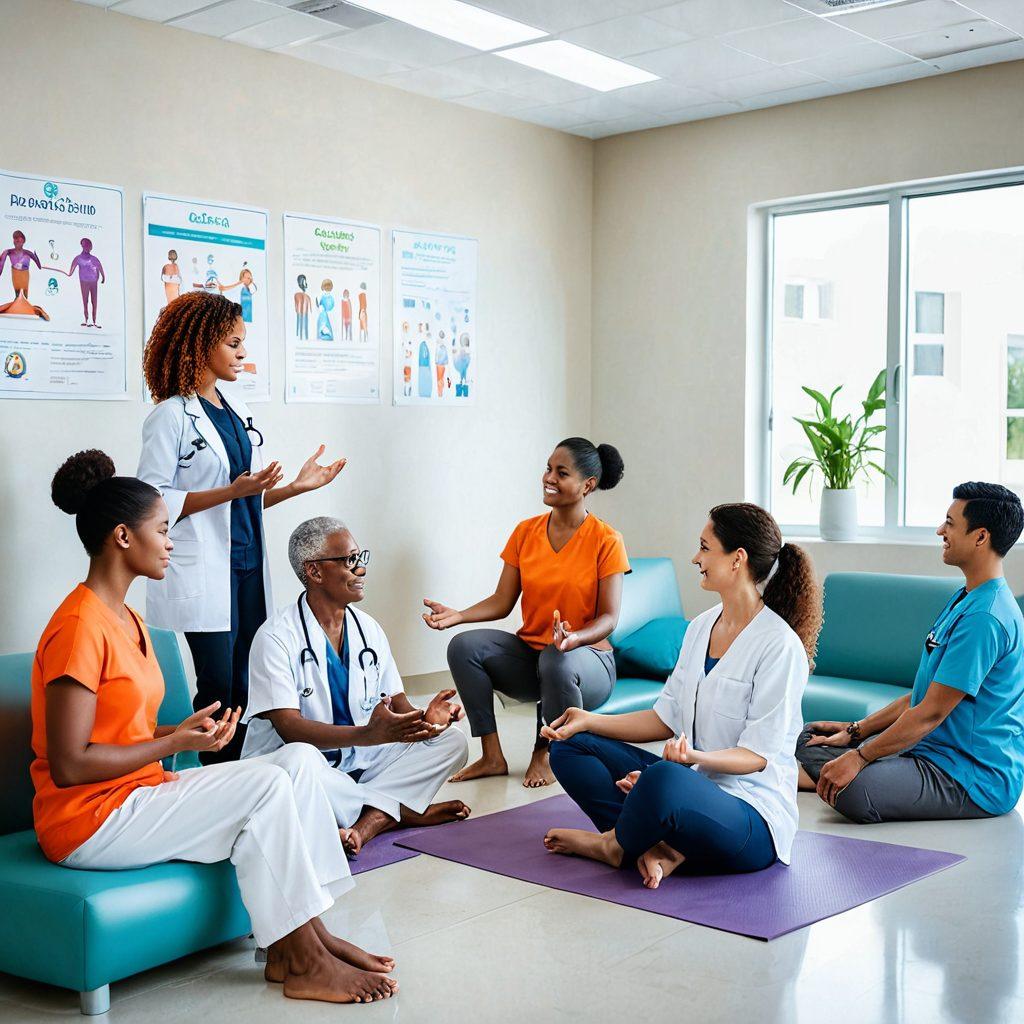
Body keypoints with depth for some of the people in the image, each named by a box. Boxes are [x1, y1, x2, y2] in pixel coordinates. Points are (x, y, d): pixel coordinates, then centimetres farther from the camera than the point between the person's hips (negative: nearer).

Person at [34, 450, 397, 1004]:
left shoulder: (127, 620, 13)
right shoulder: (80, 626, -19)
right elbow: (67, 765, -23)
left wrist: (182, 730, -4)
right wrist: (174, 743, -15)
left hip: (141, 792, 10)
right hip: (89, 821, -9)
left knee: (300, 759, -3)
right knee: (266, 787, -21)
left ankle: (306, 934, -3)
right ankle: (302, 963, -8)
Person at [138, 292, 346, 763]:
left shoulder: (237, 411, 14)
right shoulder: (171, 416, -8)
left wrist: (296, 486, 6)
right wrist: (232, 491, -20)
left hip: (247, 564, 7)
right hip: (203, 572, -7)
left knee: (245, 687, 8)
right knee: (218, 687, -3)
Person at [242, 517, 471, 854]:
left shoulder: (368, 630, 7)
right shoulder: (277, 637, -13)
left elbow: (396, 702, 6)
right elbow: (289, 727, -22)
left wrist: (422, 721, -20)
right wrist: (368, 735, -36)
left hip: (358, 762, 6)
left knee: (452, 741, -10)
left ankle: (369, 820, -27)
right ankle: (405, 811, -17)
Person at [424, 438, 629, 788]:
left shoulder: (606, 541, -9)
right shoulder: (525, 532, 4)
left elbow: (609, 617, -12)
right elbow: (502, 602, 1)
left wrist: (574, 638, -33)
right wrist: (458, 615, -17)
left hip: (586, 656, -4)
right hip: (528, 651, 4)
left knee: (557, 661, -39)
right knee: (464, 646, -21)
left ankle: (545, 754, -9)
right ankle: (492, 756, -13)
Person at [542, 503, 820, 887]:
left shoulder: (780, 644, -15)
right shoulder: (701, 627, 10)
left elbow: (757, 755, -16)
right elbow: (667, 717, 12)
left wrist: (695, 756, -34)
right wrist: (590, 721, 3)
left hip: (751, 814, -9)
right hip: (693, 786, 9)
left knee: (664, 778, -40)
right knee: (570, 747, 1)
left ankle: (614, 846, -6)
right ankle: (658, 847, -16)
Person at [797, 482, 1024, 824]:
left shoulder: (984, 618, -21)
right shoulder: (963, 600, 14)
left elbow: (932, 712, -21)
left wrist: (859, 757, -16)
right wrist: (855, 731, 14)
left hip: (978, 778, -10)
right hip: (931, 749, 10)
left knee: (854, 792, -33)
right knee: (809, 738, 11)